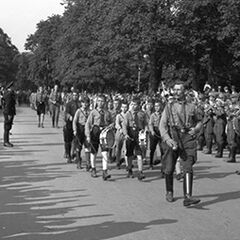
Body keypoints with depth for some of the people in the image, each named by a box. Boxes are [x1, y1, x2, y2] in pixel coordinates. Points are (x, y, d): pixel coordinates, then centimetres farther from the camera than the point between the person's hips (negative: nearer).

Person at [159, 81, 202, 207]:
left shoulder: (191, 107, 13)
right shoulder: (169, 107, 9)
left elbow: (199, 121, 26)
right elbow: (162, 125, 1)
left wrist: (196, 129, 2)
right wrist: (167, 139, -16)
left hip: (187, 139, 0)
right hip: (172, 139, 0)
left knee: (188, 168, -13)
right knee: (169, 169, 5)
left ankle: (187, 197, -21)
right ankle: (169, 192, 29)